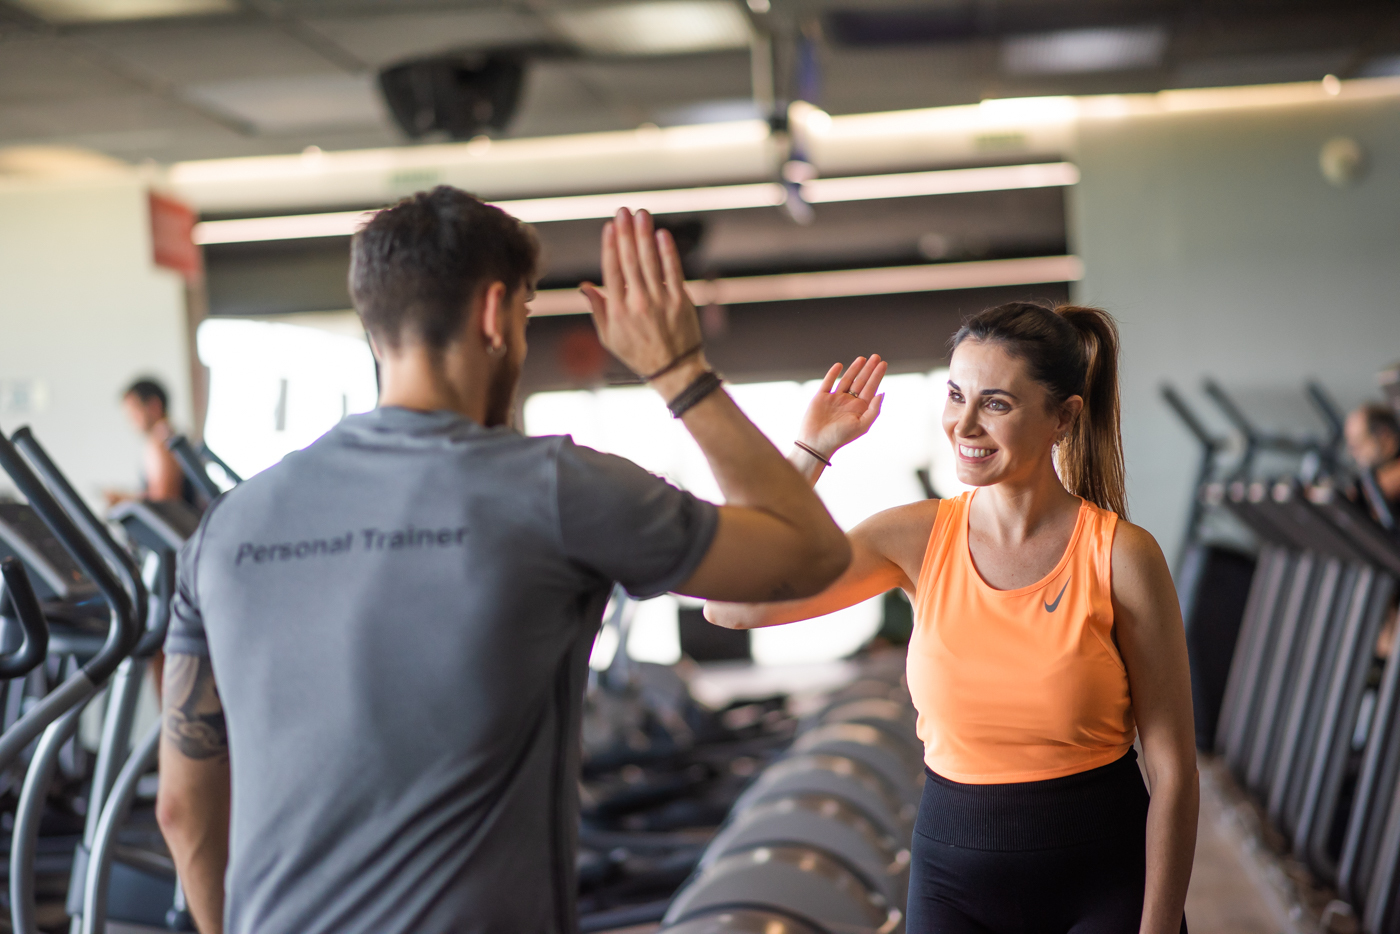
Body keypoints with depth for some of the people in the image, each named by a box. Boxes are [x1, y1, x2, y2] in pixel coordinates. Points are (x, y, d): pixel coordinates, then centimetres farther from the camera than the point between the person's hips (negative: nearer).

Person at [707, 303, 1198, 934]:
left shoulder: (1121, 556, -12)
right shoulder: (919, 538, -4)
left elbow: (1173, 769, -9)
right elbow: (731, 604, -14)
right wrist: (812, 450, -12)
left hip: (1106, 882, -2)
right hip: (954, 879, 3)